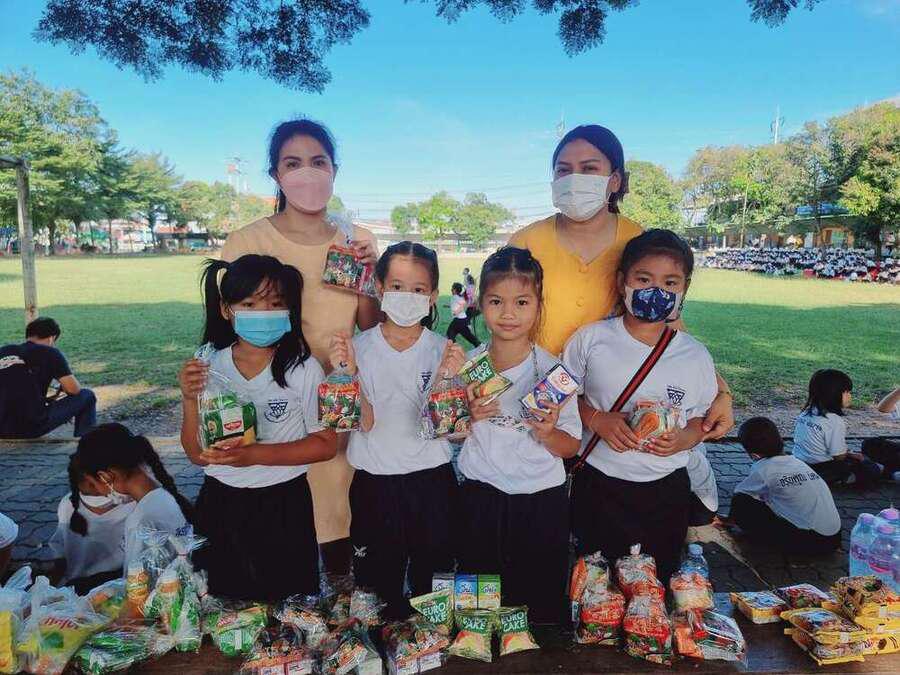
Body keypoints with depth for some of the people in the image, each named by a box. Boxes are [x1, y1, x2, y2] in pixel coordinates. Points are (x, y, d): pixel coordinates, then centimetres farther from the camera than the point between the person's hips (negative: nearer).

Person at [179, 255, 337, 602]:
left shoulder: (302, 368, -12)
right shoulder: (208, 368, -4)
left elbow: (325, 444, -11)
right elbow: (198, 454, 0)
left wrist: (255, 453, -21)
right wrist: (191, 401, -16)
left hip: (283, 506, -2)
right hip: (221, 505, 3)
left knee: (285, 606, 12)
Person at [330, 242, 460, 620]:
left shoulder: (442, 350, -4)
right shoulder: (360, 347, -5)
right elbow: (365, 422, -11)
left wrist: (450, 377, -22)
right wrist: (346, 371, -22)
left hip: (430, 475, 0)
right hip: (375, 478, 0)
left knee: (431, 576, 16)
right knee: (379, 578, 16)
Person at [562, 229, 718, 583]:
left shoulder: (695, 355, -3)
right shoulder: (591, 339, -8)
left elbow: (701, 420, 7)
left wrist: (684, 439, -15)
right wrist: (596, 419, -18)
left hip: (666, 491, 2)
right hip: (598, 487, -1)